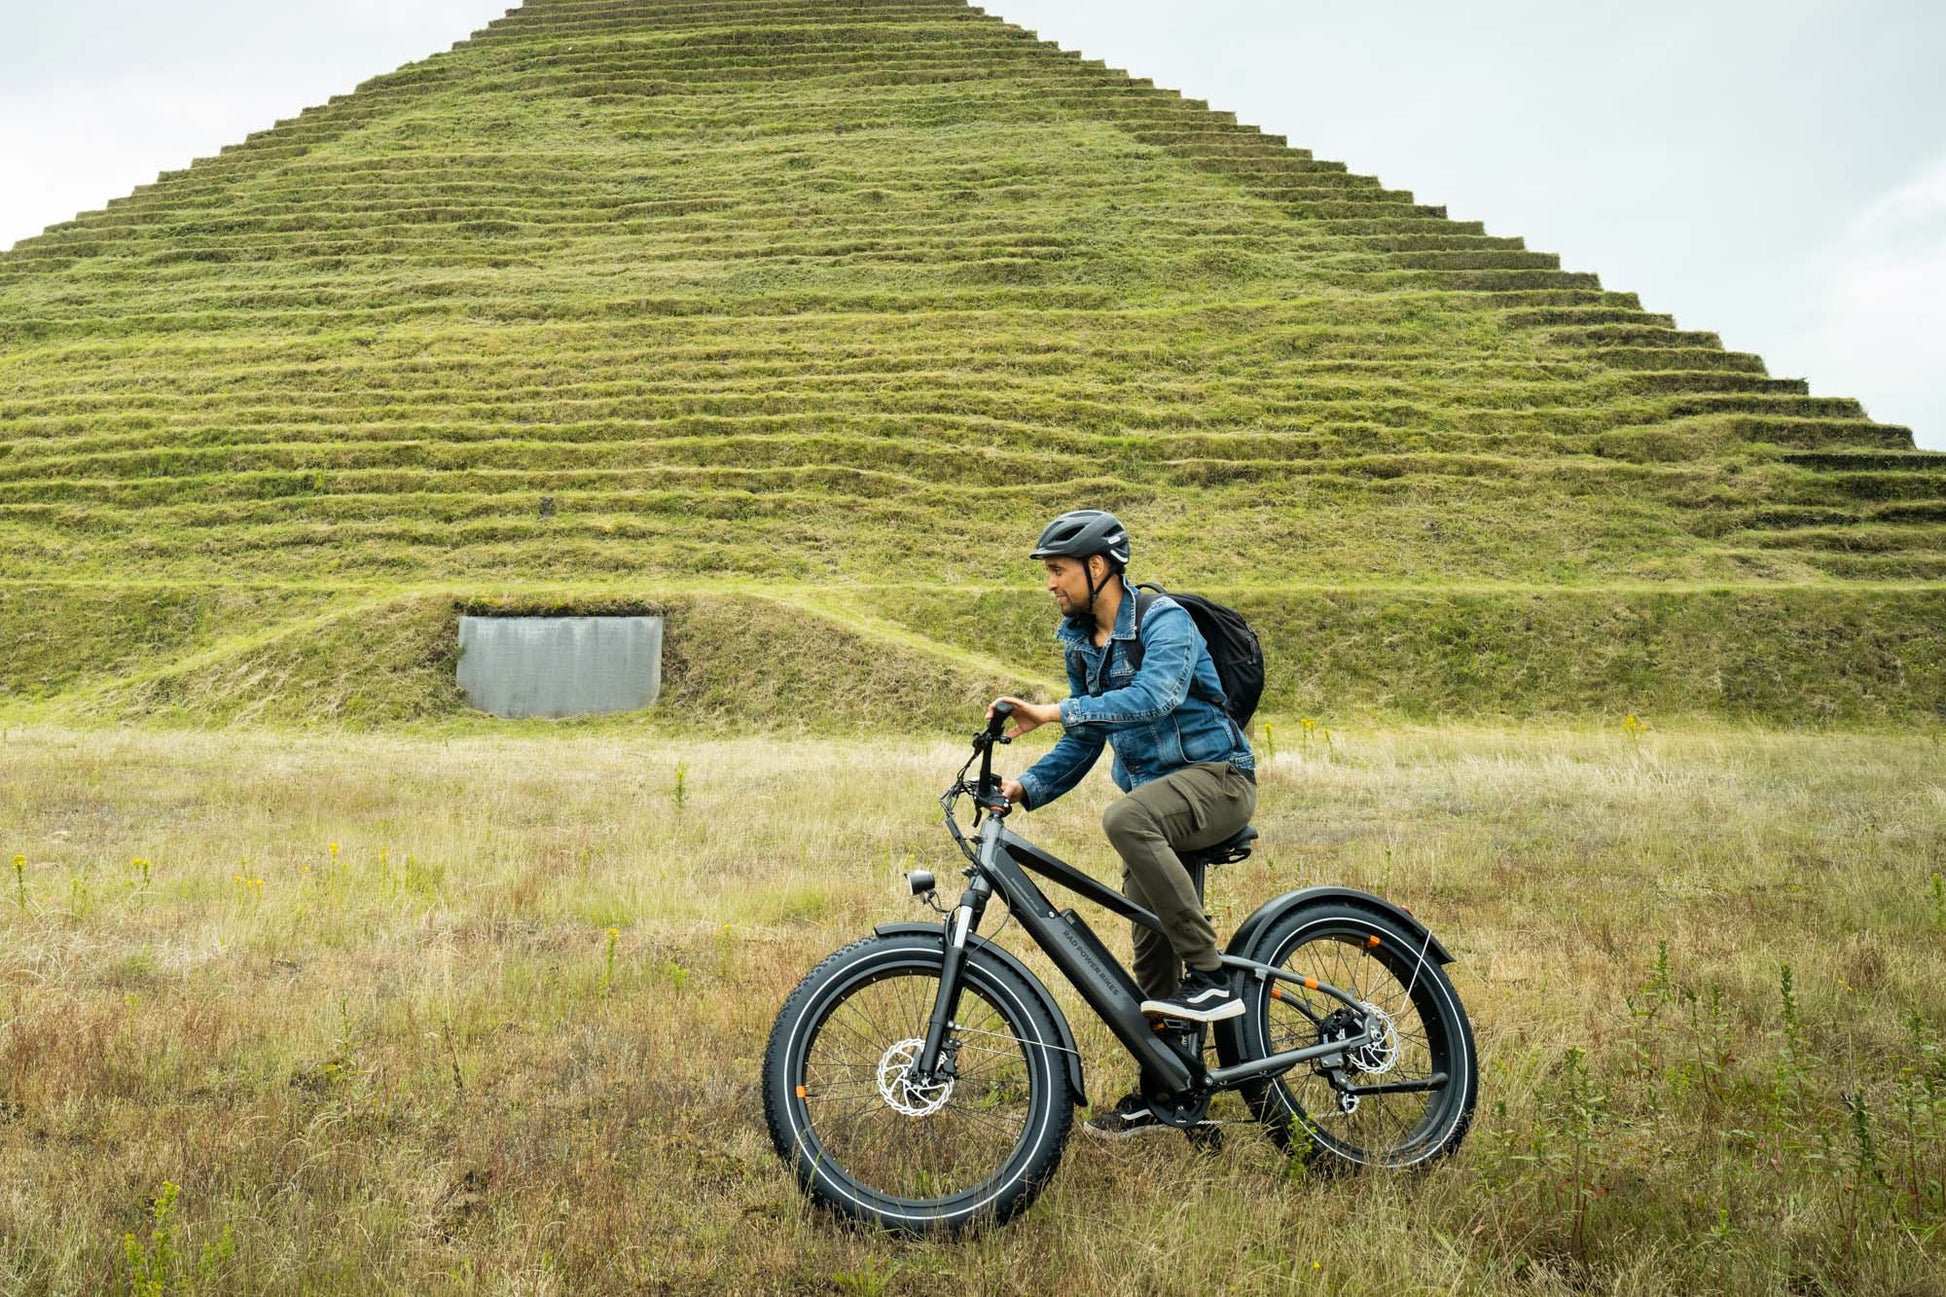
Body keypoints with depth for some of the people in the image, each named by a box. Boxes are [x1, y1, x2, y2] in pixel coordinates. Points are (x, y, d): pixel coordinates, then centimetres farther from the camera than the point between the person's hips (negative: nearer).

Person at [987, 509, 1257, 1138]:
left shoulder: (1165, 620, -15)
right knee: (1150, 946, 7)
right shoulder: (1081, 642, 9)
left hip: (1216, 777, -8)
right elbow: (1085, 741, 12)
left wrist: (1053, 711, -39)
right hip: (1155, 793, 8)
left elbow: (1155, 695, -34)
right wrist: (1026, 786, -5)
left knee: (1125, 819, -37)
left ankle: (1212, 978, -26)